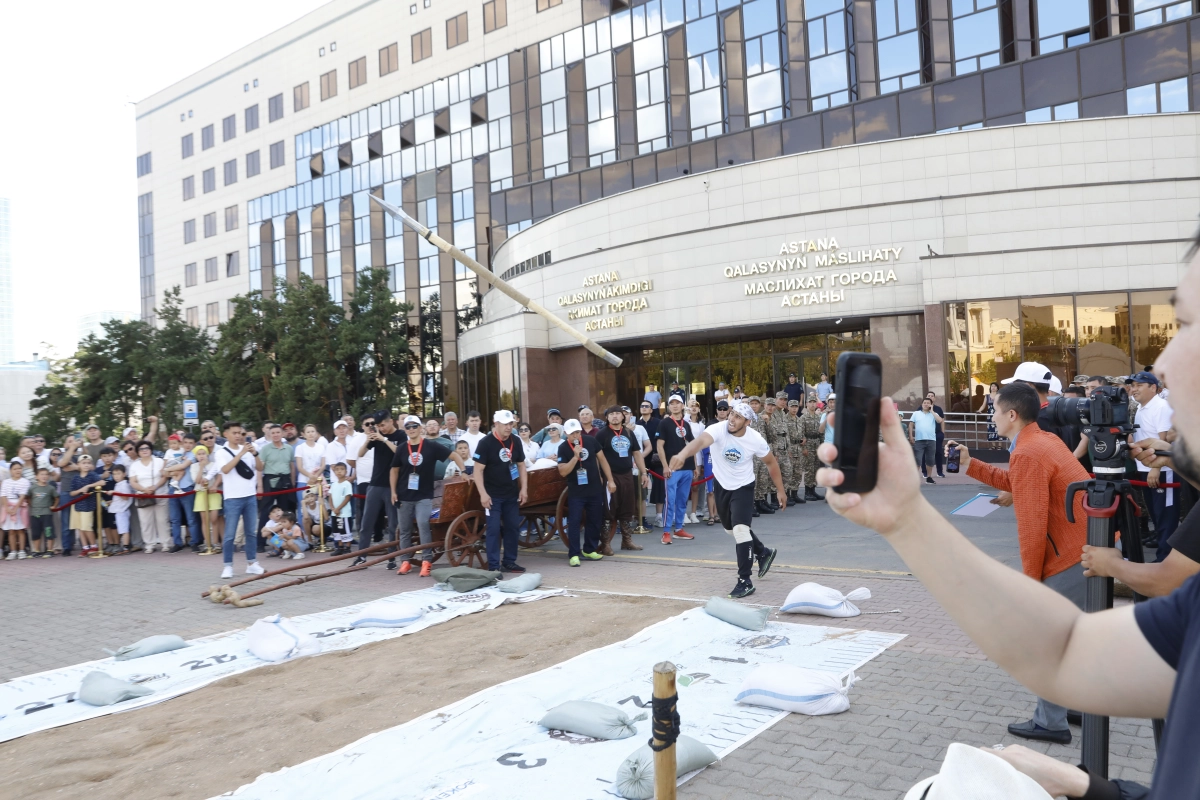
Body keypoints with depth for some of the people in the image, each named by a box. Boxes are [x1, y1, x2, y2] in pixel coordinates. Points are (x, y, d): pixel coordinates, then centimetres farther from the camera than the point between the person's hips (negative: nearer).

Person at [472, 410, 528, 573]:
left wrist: (523, 488, 3)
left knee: (513, 527, 9)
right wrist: (483, 494, -19)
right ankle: (493, 566, 1)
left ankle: (509, 561, 20)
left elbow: (521, 465, 12)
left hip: (512, 494, 5)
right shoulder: (485, 443, -12)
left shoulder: (515, 441, 4)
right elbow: (478, 470, -13)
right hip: (493, 495, -5)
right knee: (493, 529, -4)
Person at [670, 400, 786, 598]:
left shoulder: (756, 440, -22)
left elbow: (771, 463, -3)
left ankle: (745, 581, -6)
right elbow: (701, 440, -50)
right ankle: (763, 552, 46)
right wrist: (683, 455, -70)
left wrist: (780, 490, 3)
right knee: (731, 528, 20)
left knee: (740, 529, -18)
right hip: (721, 485, 3)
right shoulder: (718, 429, -28)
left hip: (743, 487, -3)